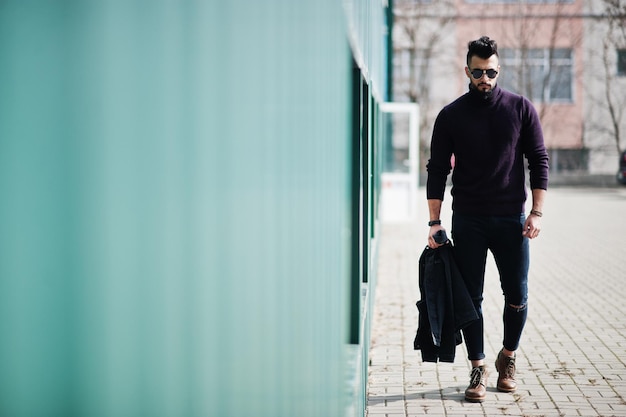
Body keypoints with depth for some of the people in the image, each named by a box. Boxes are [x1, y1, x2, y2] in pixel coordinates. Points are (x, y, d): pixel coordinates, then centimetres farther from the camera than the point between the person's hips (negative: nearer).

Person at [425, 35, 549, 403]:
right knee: (471, 298, 1)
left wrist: (537, 213, -6)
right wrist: (434, 222, -5)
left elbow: (539, 161, 3)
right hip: (468, 221, 0)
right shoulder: (451, 115, 2)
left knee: (517, 296, 3)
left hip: (512, 220, 0)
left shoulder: (521, 108, 2)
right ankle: (479, 369, 11)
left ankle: (508, 359, 25)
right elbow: (438, 171, 3)